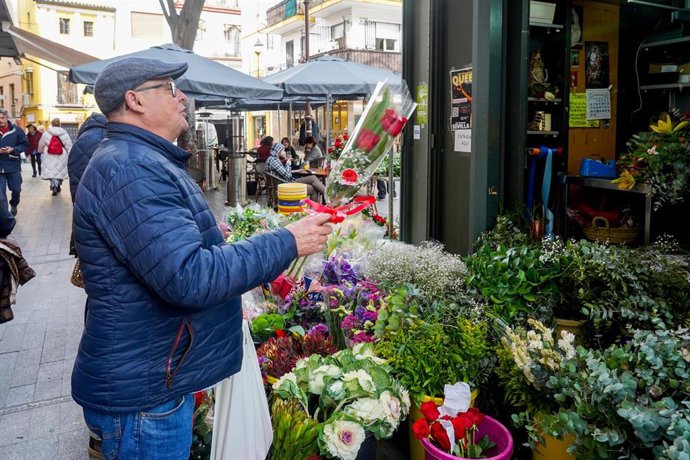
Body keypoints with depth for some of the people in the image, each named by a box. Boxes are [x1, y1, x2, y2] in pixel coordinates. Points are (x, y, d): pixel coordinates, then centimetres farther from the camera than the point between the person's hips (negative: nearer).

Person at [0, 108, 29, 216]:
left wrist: (13, 149, -15)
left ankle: (13, 206, 39)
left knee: (16, 189, 12)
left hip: (14, 166, 0)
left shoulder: (16, 130, -3)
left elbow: (25, 144, 1)